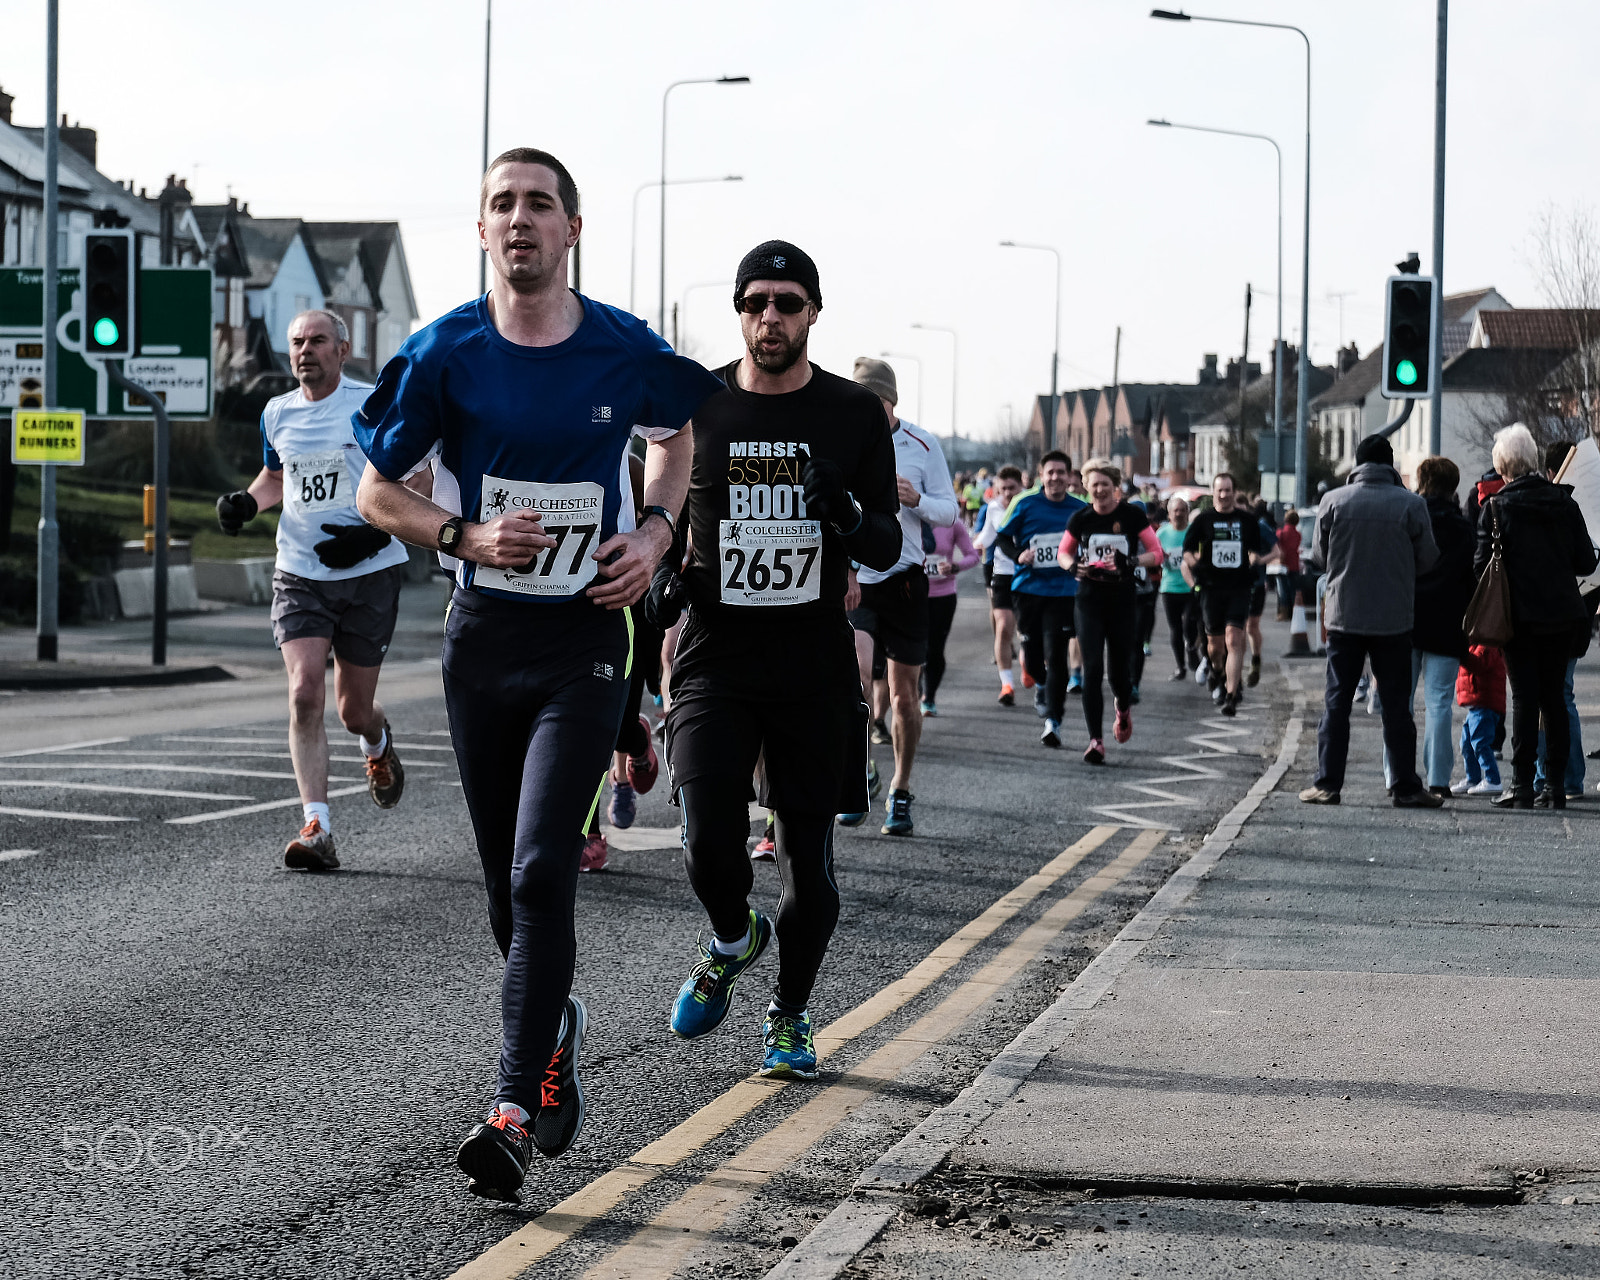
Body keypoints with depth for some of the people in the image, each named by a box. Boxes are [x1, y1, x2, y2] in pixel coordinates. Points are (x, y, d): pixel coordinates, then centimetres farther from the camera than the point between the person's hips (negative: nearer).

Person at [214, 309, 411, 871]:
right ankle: (317, 829, -17)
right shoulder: (278, 414, 8)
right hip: (299, 574, 3)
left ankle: (378, 744, 47)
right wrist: (246, 500, 4)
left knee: (353, 709, 7)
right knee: (305, 694, -15)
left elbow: (417, 482, -4)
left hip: (368, 574, -3)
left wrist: (377, 533, -17)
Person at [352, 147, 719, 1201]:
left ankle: (517, 1112, -16)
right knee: (509, 881, 13)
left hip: (585, 638, -2)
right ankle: (558, 1026, 41)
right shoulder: (446, 354, -4)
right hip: (484, 635, 2)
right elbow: (377, 493, 4)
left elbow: (678, 432, 18)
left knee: (541, 872, -15)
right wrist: (467, 535, -15)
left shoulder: (629, 353, -4)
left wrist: (655, 532, 0)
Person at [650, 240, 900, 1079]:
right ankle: (731, 943, 19)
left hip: (815, 665, 0)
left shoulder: (854, 415, 2)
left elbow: (888, 548, 3)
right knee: (709, 845, -15)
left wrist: (850, 518, -19)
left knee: (807, 859, 2)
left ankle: (790, 1015, 24)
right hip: (715, 657, 0)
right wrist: (660, 577, -5)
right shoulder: (694, 408, 3)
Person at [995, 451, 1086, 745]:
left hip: (1063, 591, -1)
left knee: (1056, 656, -11)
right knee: (1031, 654, 8)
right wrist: (1018, 555, -13)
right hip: (1029, 588, 1)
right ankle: (1042, 685, 44)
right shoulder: (1025, 505, 0)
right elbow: (1002, 538, 5)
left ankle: (1053, 722, -8)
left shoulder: (1080, 510, 3)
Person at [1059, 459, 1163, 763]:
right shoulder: (1080, 518, 1)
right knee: (1092, 669, -9)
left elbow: (1156, 553, -1)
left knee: (1120, 669, 4)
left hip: (1124, 602, -1)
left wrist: (1132, 561, -20)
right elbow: (1063, 553, 13)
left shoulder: (1132, 515, -4)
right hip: (1089, 602, 1)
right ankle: (1096, 740, -8)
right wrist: (1073, 566, -10)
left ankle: (1123, 708, 41)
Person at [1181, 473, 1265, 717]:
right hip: (1212, 587, 1)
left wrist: (1254, 560, 1)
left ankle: (1231, 695, -15)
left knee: (1234, 640, -14)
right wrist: (1193, 564, -15)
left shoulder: (1248, 520, 7)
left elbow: (1255, 549, 20)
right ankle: (1217, 671, 42)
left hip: (1239, 588, -1)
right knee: (1215, 643, 8)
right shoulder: (1203, 520, 3)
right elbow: (1187, 550, 4)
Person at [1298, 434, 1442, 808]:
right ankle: (1406, 787, 6)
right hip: (1394, 620, -1)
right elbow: (1428, 559, 1)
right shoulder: (1411, 504, -7)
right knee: (1395, 705, 5)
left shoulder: (1333, 501, -4)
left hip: (1343, 615, 1)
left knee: (1337, 701, 7)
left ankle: (1327, 783, 6)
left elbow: (1319, 557, 5)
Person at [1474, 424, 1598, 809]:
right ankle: (1557, 786, 11)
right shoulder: (1564, 502, 1)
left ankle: (1522, 785, -4)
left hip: (1520, 617, -3)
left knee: (1525, 697, 0)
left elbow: (1483, 564, -10)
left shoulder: (1496, 507, -8)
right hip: (1564, 615, 3)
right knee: (1554, 696, 11)